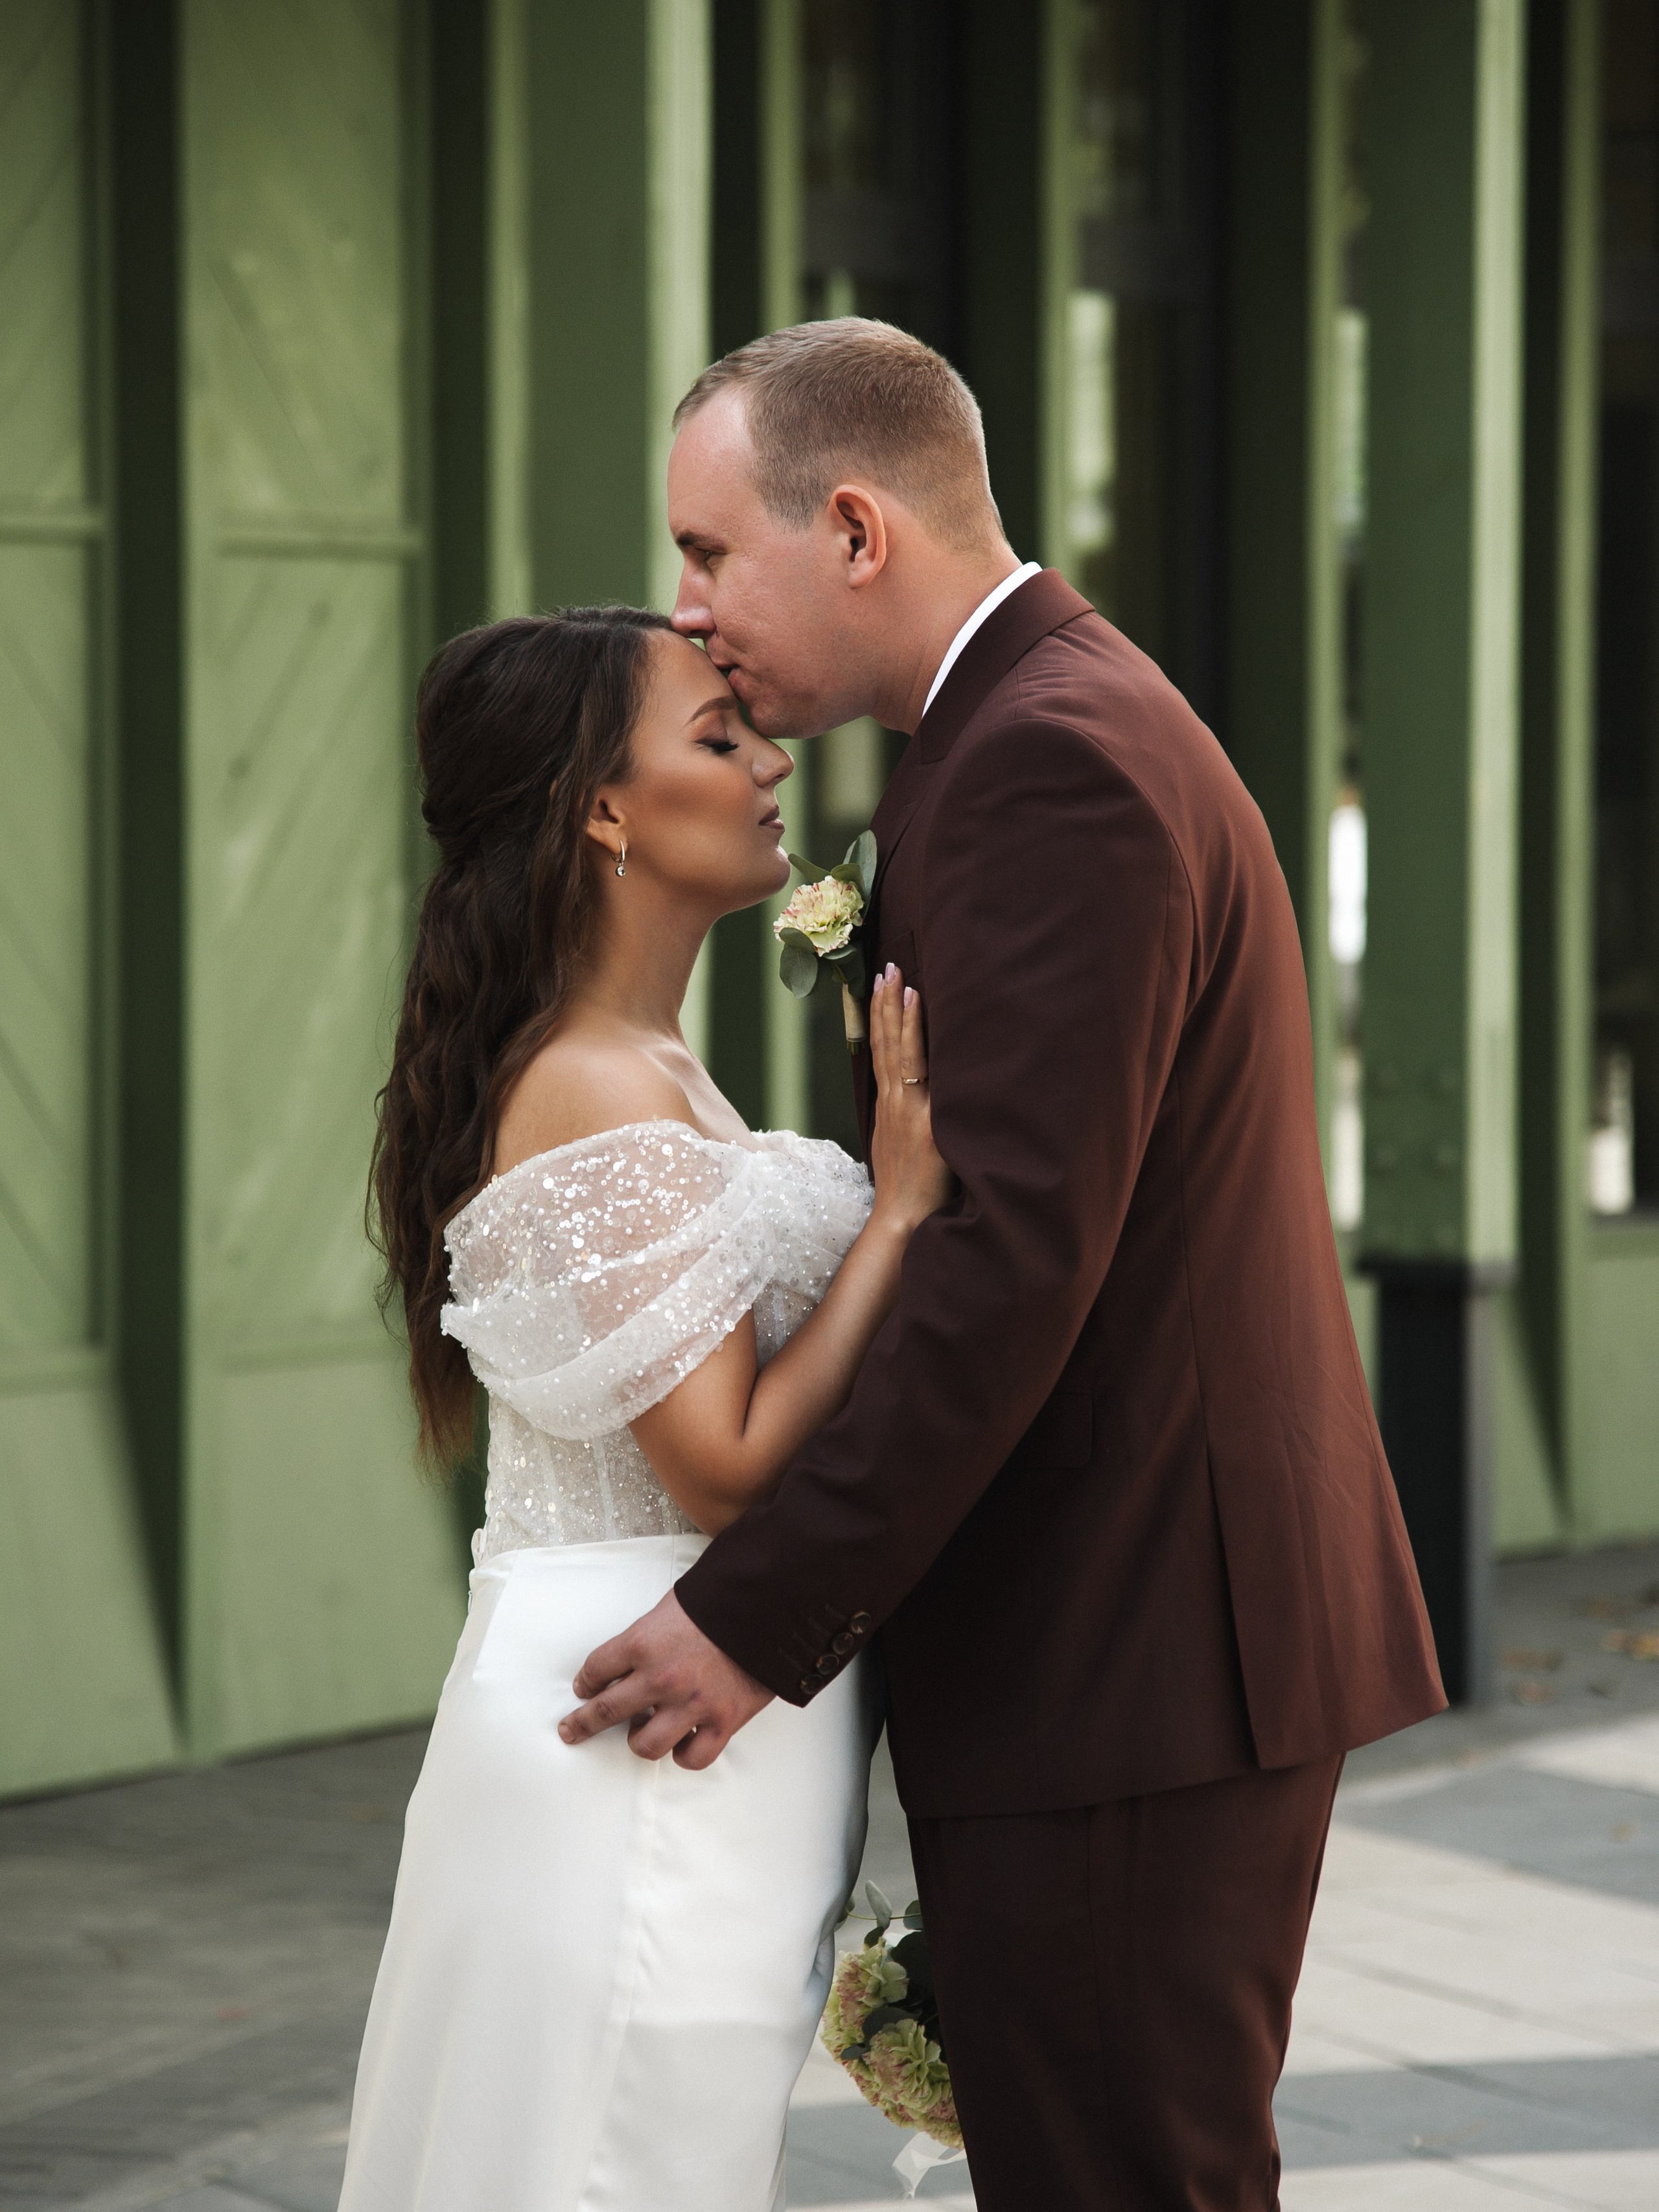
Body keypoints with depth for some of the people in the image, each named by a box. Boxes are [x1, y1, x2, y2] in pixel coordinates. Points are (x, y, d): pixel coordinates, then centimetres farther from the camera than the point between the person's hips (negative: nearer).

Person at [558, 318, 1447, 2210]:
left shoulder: (1048, 762, -16)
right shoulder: (1074, 726, 18)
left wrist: (763, 1615, -19)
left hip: (1123, 1673, -11)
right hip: (1180, 1635, 11)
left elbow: (1014, 1258, -23)